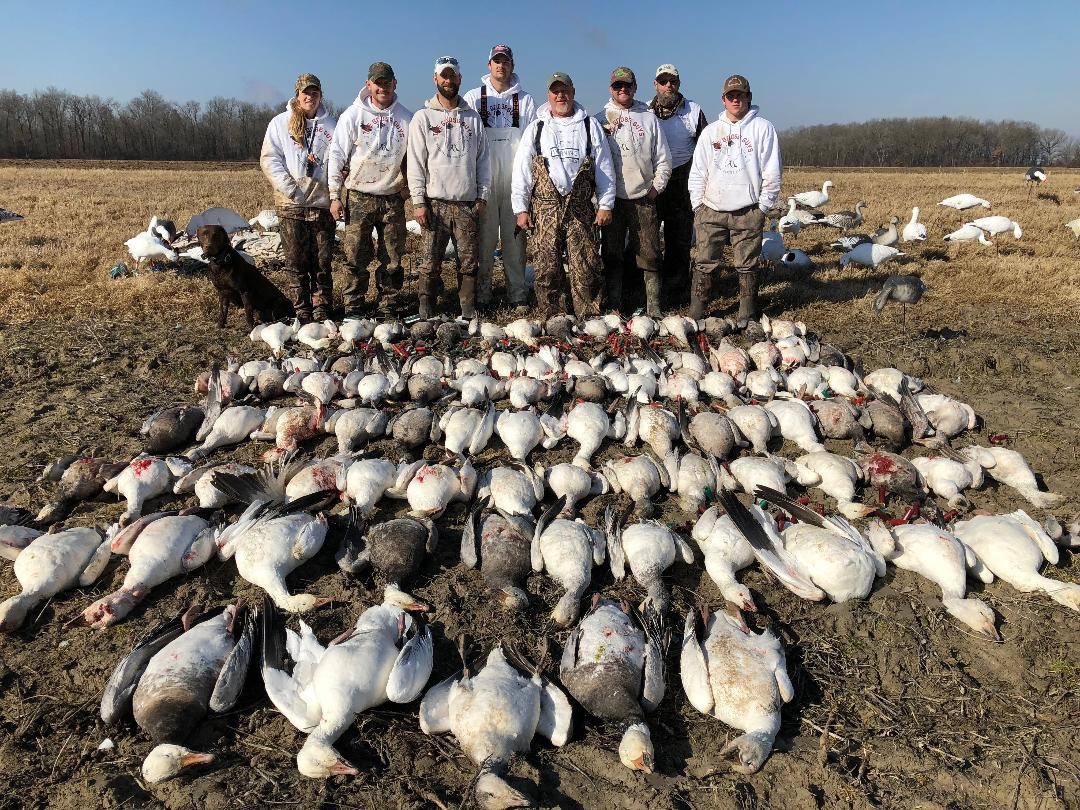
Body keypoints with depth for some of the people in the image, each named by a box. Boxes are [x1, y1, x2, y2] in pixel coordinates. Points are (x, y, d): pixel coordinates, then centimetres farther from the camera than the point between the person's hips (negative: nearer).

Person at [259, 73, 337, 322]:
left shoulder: (331, 125, 11)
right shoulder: (280, 123, 8)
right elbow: (269, 159, 2)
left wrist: (335, 187, -9)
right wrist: (290, 189, -9)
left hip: (323, 202, 1)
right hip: (291, 204, 0)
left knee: (323, 262, 2)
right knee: (296, 263, 1)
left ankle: (322, 312, 9)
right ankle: (302, 313, 7)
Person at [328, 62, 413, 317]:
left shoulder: (406, 118, 6)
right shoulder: (353, 115, 1)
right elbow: (337, 155, 1)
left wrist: (411, 189, 7)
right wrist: (335, 195, -3)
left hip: (393, 198, 2)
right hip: (358, 197, -2)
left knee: (393, 258, 3)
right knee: (356, 257, -1)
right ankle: (353, 306, 11)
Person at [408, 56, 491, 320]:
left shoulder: (472, 117, 14)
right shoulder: (423, 117, 5)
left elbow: (482, 159, 13)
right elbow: (415, 162, 0)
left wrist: (482, 196, 4)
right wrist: (418, 201, -8)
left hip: (467, 203, 3)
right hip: (436, 202, -2)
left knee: (469, 263, 2)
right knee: (431, 263, -2)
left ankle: (469, 313, 10)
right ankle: (426, 315, 4)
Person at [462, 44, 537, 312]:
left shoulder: (525, 100, 14)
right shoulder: (473, 97, 11)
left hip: (515, 179, 1)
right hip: (484, 180, -1)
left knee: (515, 237, 0)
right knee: (484, 237, -2)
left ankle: (517, 294, 6)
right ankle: (481, 294, 4)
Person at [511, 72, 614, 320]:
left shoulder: (590, 125, 12)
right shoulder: (535, 129, 13)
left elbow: (604, 167, 10)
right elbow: (521, 170, 10)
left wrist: (606, 205, 3)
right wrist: (521, 209, 2)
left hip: (581, 209, 0)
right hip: (545, 209, 1)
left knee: (586, 267, -4)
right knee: (547, 269, 0)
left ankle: (589, 319, 3)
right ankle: (551, 319, 9)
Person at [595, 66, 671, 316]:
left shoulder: (649, 118, 10)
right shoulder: (600, 119, 7)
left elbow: (663, 159, 11)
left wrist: (656, 187, 2)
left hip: (644, 198, 0)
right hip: (612, 199, 0)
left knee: (649, 254, -2)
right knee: (612, 255, 3)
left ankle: (653, 306, 5)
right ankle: (614, 305, 12)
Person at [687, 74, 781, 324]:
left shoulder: (762, 128, 5)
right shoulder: (711, 130, 13)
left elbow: (772, 172, 2)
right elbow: (697, 172, 12)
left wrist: (763, 207, -3)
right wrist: (698, 206, 3)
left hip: (748, 212, -2)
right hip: (711, 211, 2)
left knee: (746, 266, 3)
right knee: (704, 264, 0)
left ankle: (747, 316, 13)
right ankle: (695, 315, 7)